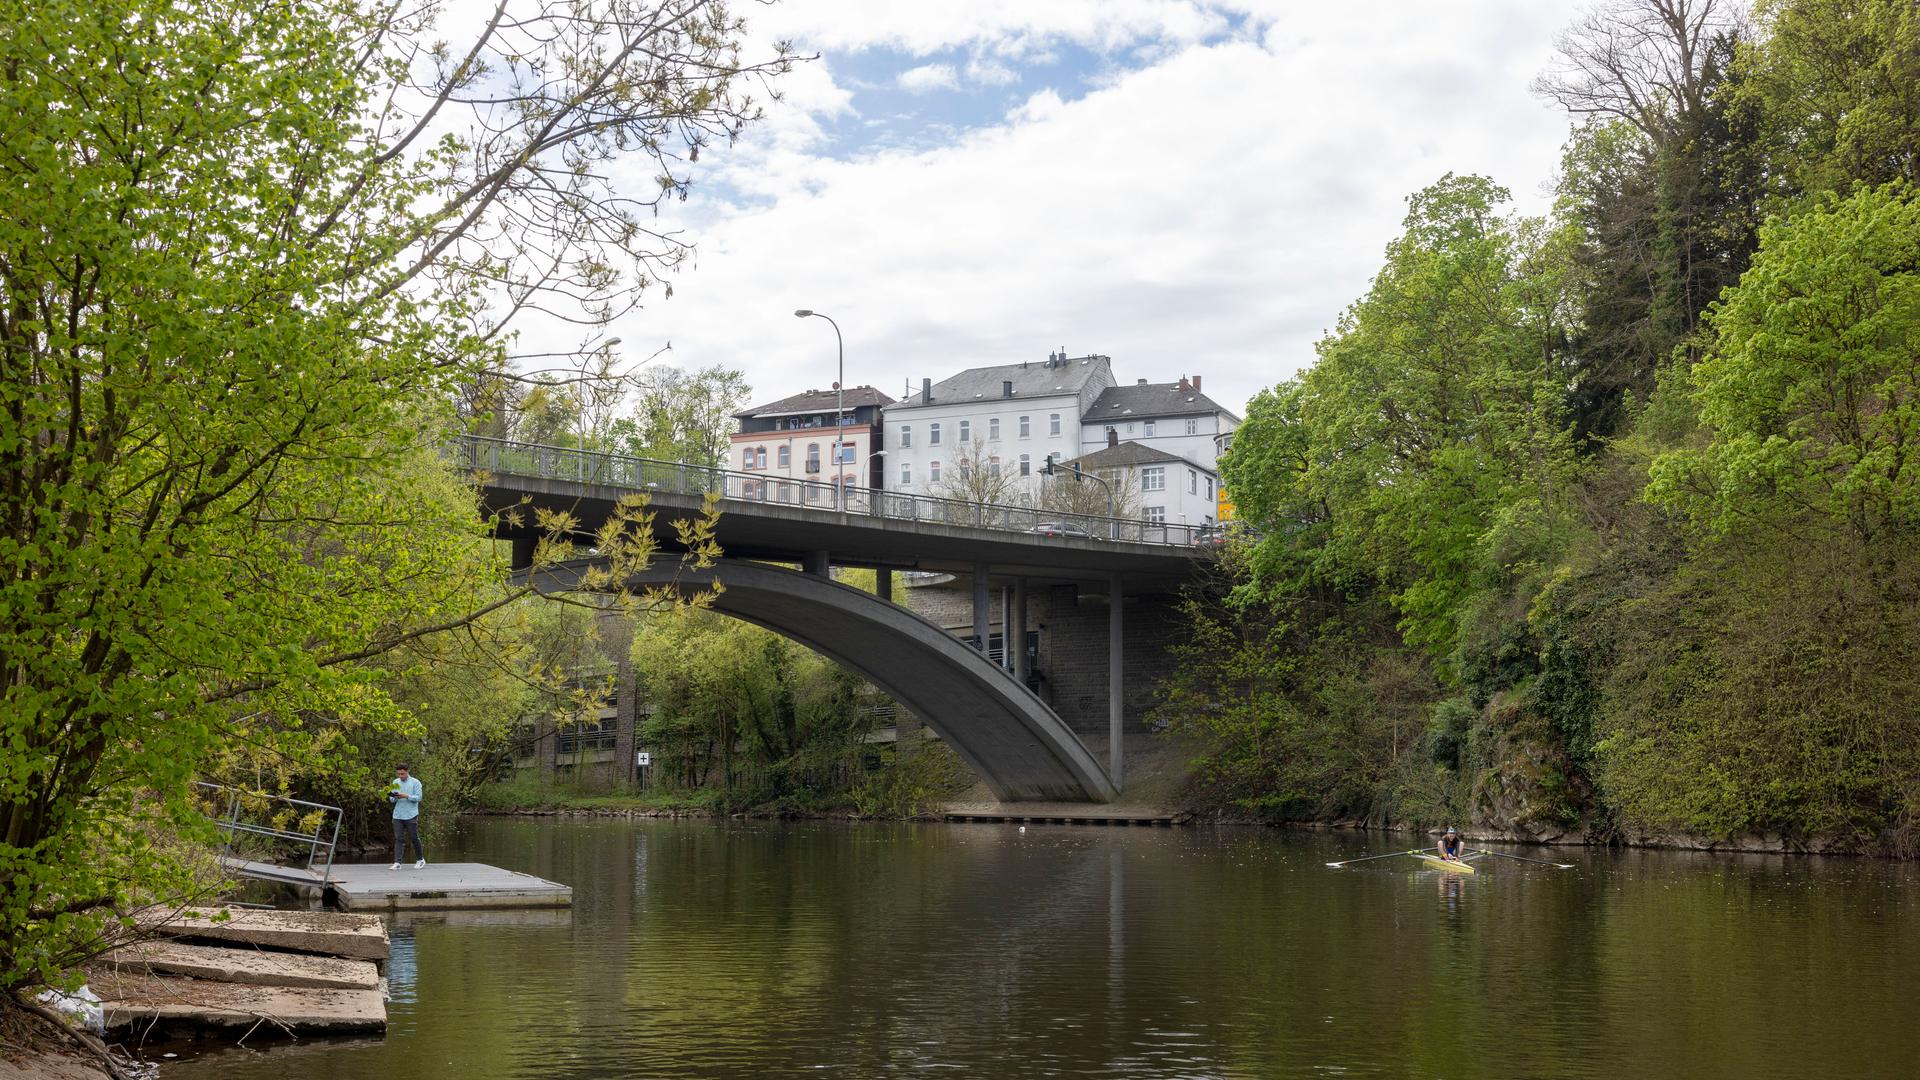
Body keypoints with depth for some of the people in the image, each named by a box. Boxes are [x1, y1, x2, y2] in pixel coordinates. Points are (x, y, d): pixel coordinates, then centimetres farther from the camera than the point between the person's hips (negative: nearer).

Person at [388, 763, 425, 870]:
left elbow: (418, 798, -8)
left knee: (414, 838, 3)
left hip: (411, 815, -3)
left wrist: (406, 796, -20)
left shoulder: (415, 782, -1)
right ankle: (397, 863, -7)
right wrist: (393, 797, -11)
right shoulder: (395, 782, 12)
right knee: (398, 839, -3)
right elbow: (392, 800, 12)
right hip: (398, 816, 3)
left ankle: (420, 860, 20)